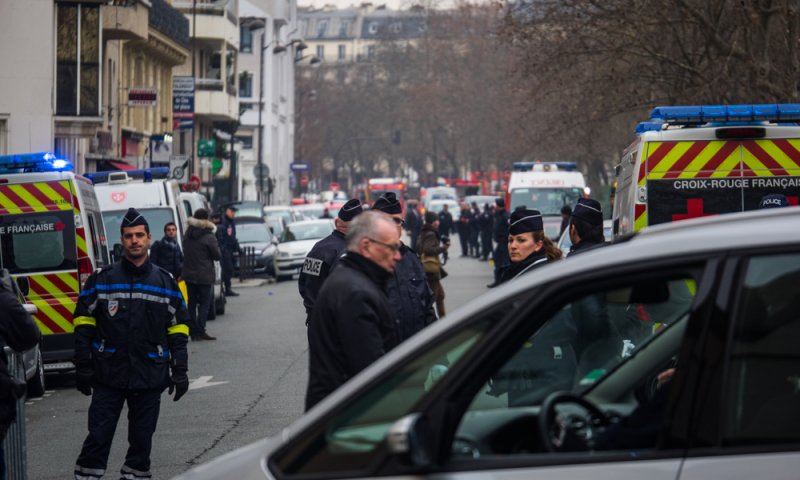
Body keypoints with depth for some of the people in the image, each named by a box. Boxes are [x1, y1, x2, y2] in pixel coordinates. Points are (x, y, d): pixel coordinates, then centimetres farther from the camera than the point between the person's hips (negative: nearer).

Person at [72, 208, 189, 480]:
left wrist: (180, 371, 4)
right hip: (108, 376, -1)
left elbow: (178, 332, 10)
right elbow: (83, 325, 4)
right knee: (98, 437, -3)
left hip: (150, 375, 2)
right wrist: (82, 368, -2)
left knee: (142, 437, 8)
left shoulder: (165, 282, 8)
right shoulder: (102, 280, 3)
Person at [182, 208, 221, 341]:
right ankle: (200, 331, -6)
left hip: (189, 275, 5)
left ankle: (193, 331, 9)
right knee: (204, 304, 0)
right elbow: (217, 255, -8)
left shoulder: (187, 235, 5)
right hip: (205, 275, -5)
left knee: (191, 304, 10)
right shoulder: (209, 237, -14)